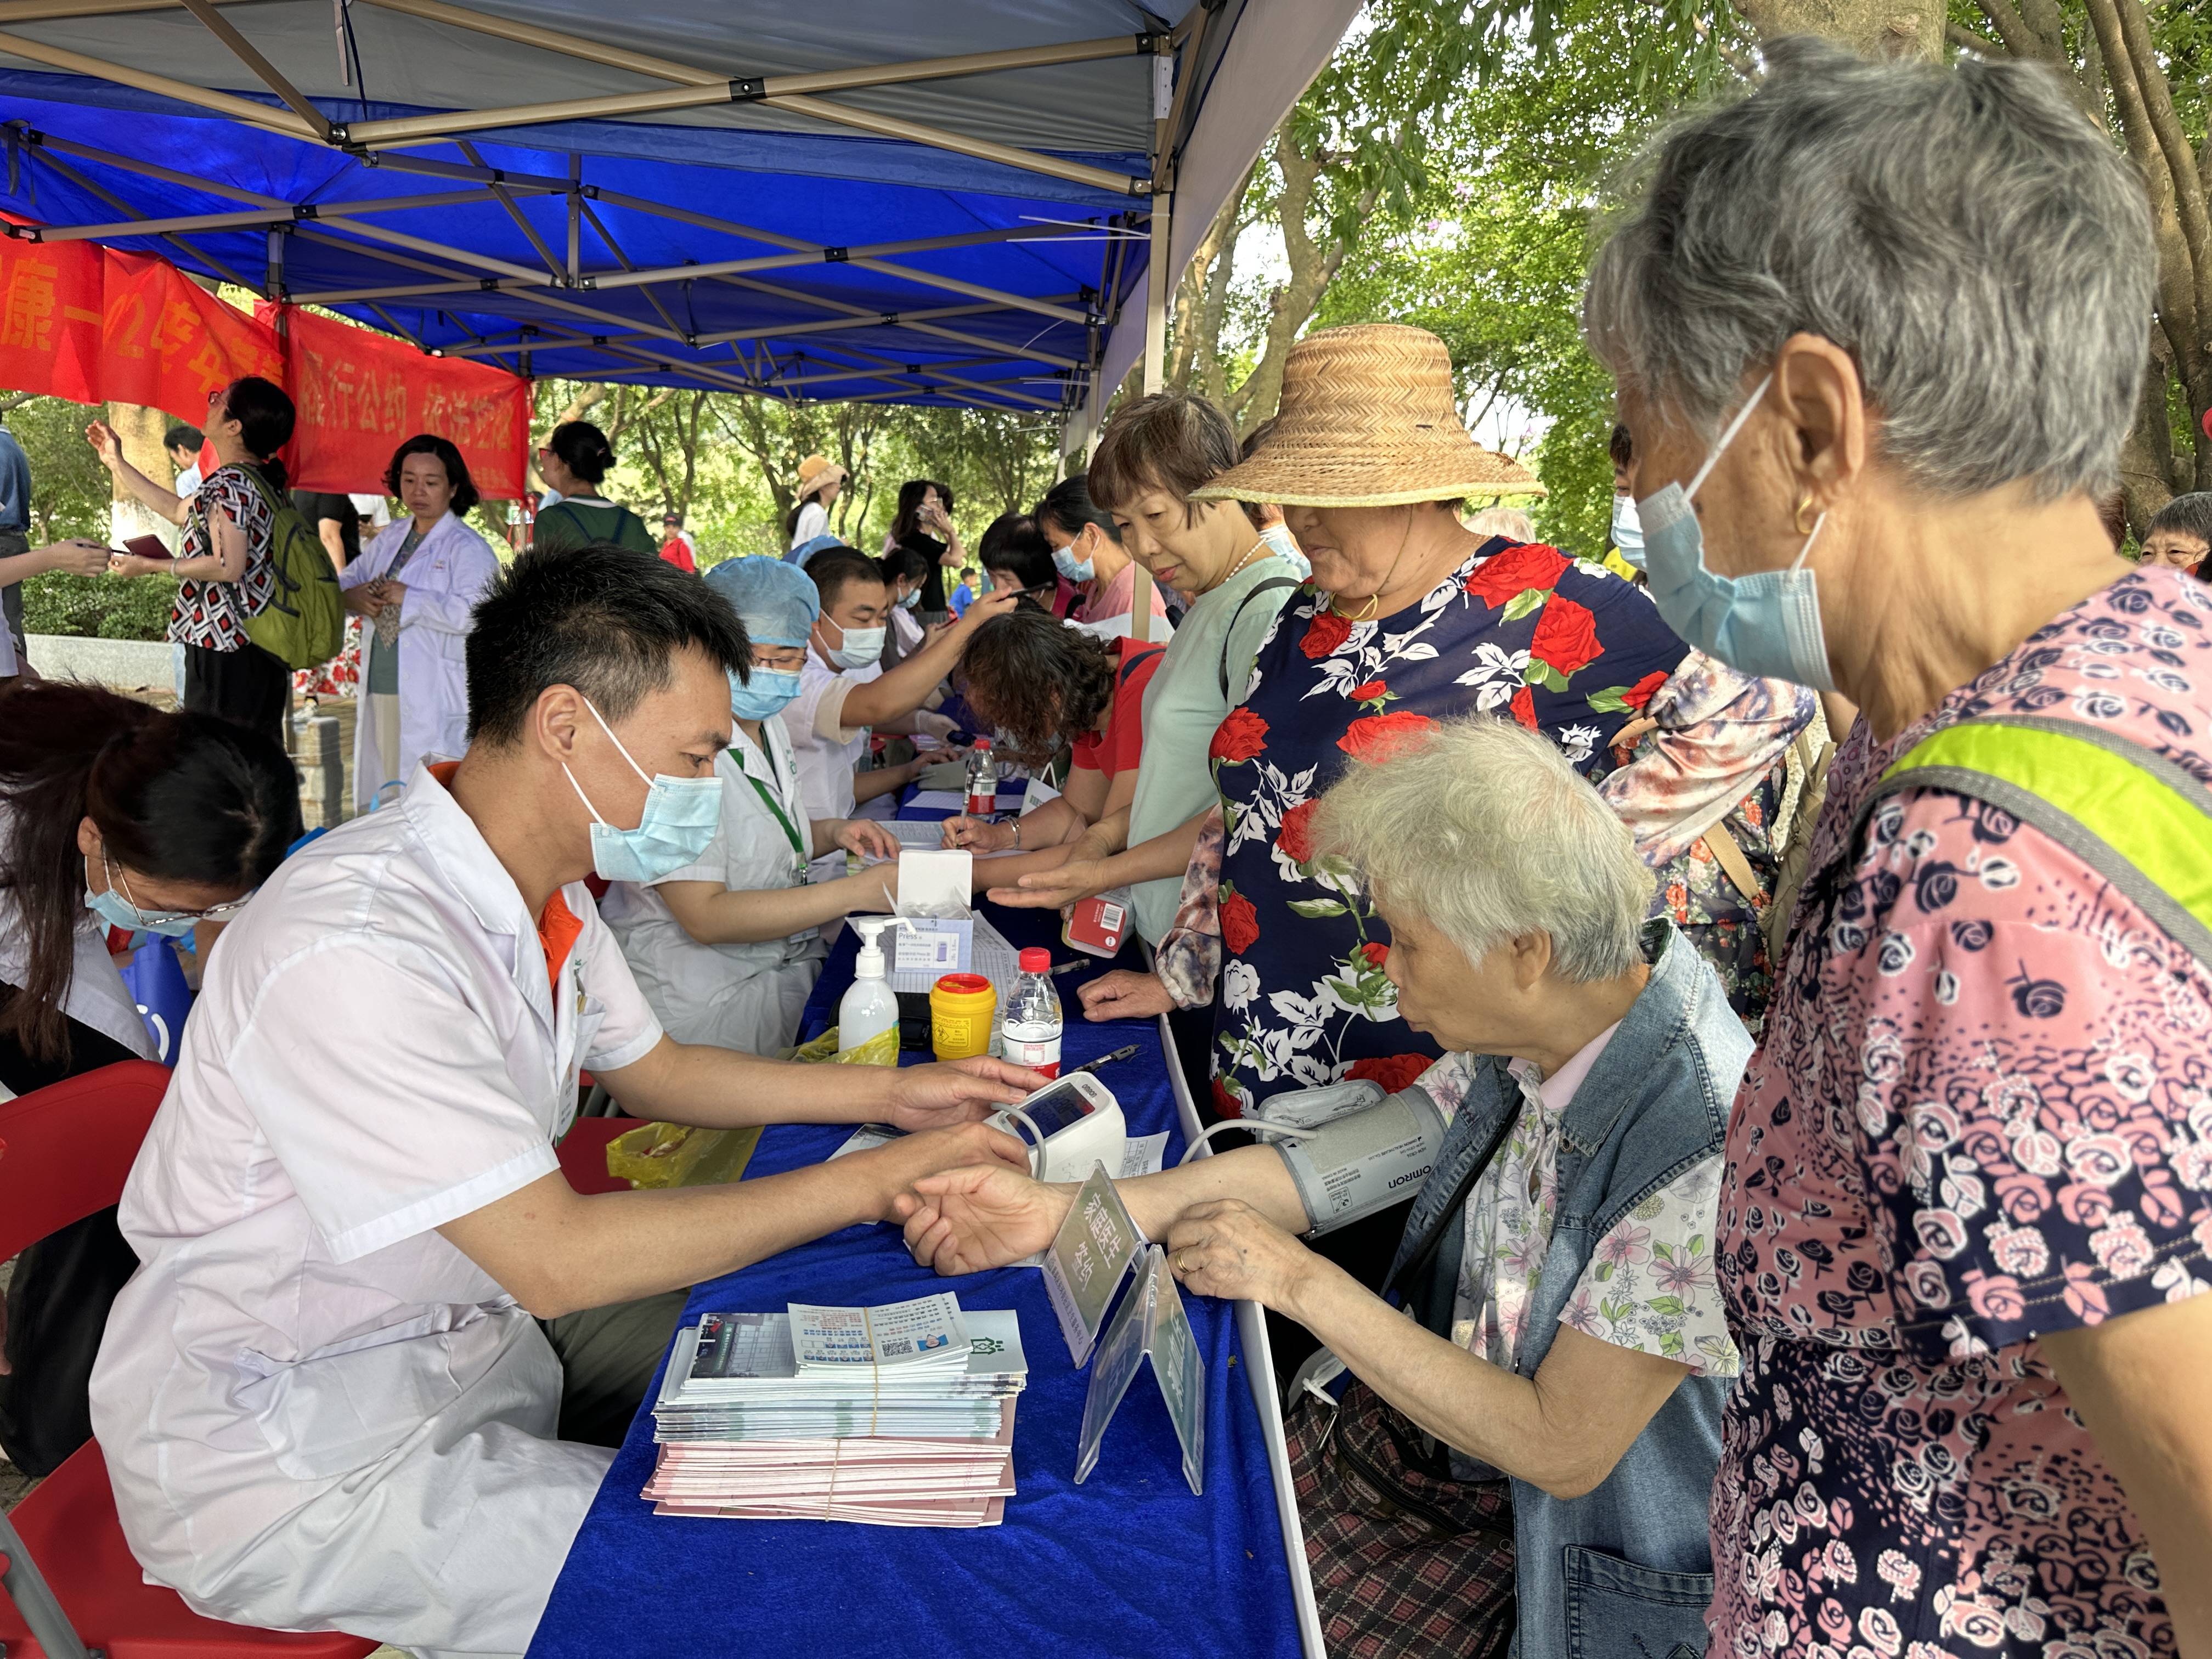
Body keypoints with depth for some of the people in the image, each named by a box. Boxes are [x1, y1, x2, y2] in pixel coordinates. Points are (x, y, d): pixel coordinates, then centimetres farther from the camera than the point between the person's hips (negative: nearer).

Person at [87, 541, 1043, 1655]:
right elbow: (555, 1259, -30)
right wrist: (881, 1179, -25)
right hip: (288, 1455, -9)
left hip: (471, 1329, 9)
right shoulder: (352, 951, -32)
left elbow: (649, 1068, 14)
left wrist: (891, 1094, 5)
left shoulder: (547, 886, -2)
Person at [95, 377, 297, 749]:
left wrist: (148, 565, -12)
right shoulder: (259, 479, 14)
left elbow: (228, 566, -23)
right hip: (261, 644, 9)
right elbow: (180, 511, 28)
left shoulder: (230, 486, -15)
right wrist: (117, 464, 34)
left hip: (224, 641, -9)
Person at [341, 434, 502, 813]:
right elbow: (342, 584, 26)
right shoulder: (389, 540, 19)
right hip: (381, 693, 7)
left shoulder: (469, 548, -5)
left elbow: (470, 613, -19)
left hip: (437, 705, -7)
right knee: (380, 802, 9)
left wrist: (406, 598, -13)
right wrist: (353, 597, 2)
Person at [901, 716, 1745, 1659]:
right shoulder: (1531, 1029, -9)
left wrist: (1301, 1282, -23)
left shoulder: (1701, 1140, -31)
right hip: (1431, 1414, 6)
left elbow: (1560, 1449, -26)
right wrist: (1056, 1211, -7)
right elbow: (1335, 1167, -4)